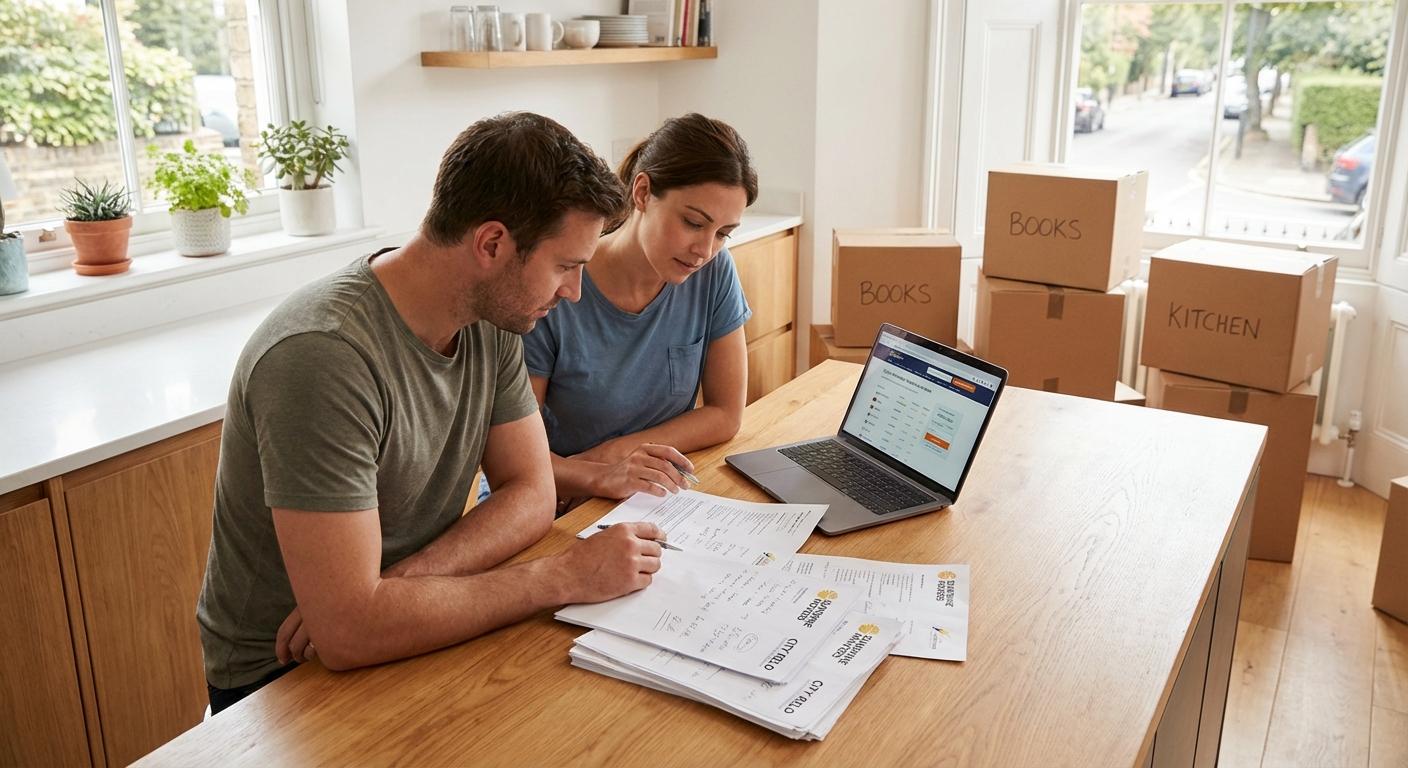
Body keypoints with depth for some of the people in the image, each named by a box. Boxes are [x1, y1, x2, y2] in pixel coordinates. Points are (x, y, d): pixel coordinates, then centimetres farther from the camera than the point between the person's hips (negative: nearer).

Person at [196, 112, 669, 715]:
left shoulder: (490, 317, -5)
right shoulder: (323, 355, -28)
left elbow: (532, 494, -4)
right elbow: (347, 632, -31)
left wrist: (400, 584, -20)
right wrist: (564, 578, -25)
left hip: (398, 638, 7)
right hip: (281, 679, -6)